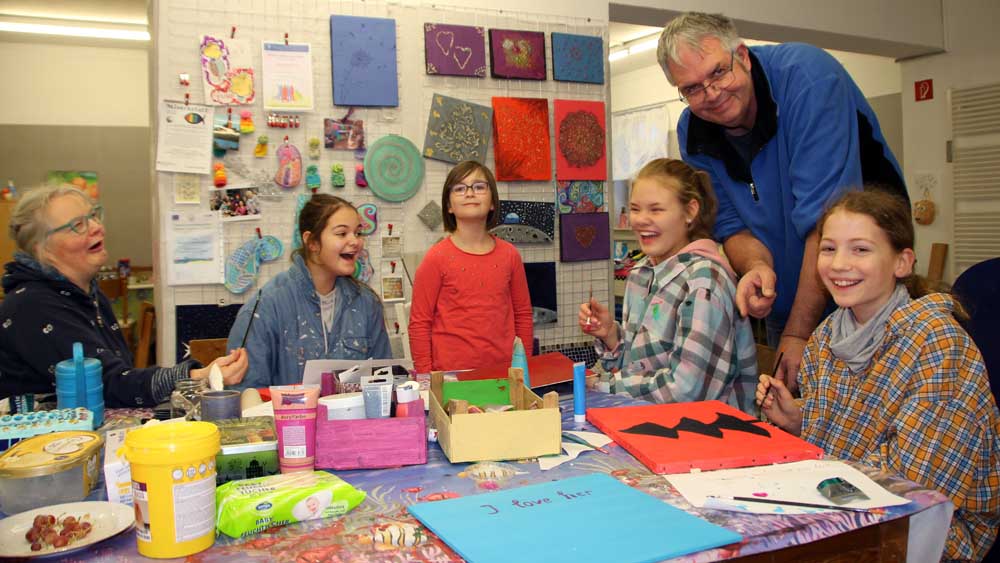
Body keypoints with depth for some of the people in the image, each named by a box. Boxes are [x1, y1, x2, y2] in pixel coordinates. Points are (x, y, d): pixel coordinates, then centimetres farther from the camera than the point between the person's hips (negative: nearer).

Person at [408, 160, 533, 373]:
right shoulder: (437, 258, -7)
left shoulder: (509, 255, 3)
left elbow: (523, 314, 11)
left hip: (504, 371, 3)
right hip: (451, 374, -3)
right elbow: (419, 323, -5)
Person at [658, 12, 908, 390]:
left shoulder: (807, 76, -24)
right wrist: (758, 268, -25)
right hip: (786, 302, 5)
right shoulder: (692, 133, -7)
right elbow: (732, 227, -1)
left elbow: (829, 220, -29)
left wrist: (799, 331, -28)